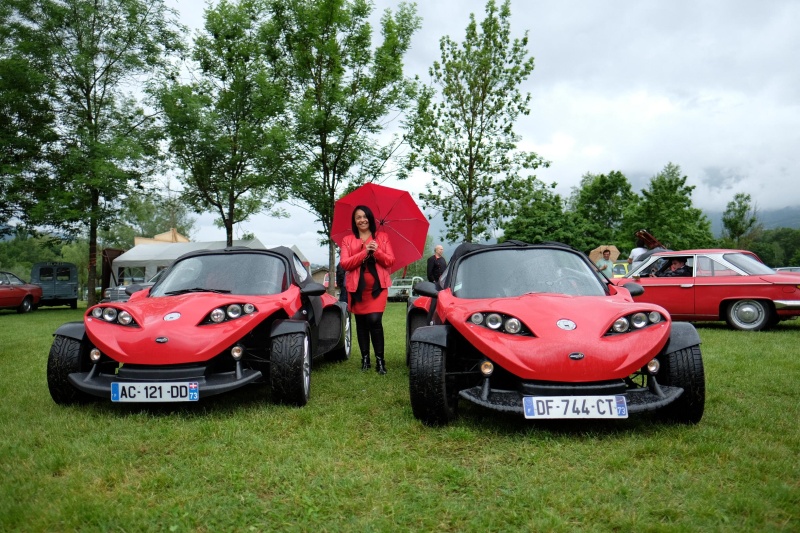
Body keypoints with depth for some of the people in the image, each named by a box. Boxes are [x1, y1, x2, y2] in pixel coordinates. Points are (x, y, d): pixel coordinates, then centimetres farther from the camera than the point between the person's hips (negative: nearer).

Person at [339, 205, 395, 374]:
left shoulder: (382, 237, 9)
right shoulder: (347, 240, 9)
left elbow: (390, 261, 3)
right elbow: (345, 263, -4)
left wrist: (377, 251, -15)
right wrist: (364, 252, -15)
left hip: (377, 286, -2)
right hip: (357, 287, 2)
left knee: (375, 320, -14)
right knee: (361, 323, 6)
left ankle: (380, 360, -7)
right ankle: (365, 358, 17)